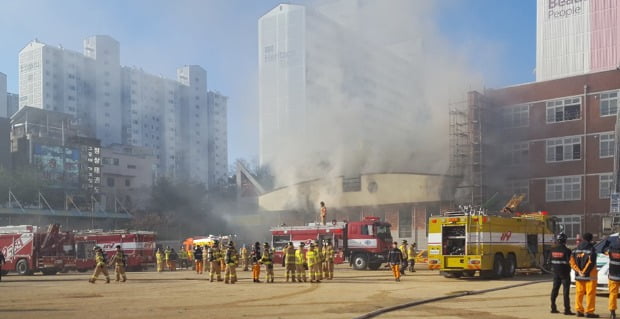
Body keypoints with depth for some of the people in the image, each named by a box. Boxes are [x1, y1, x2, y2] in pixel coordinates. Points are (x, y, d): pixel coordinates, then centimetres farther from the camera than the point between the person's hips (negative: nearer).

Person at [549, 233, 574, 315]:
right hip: (564, 273, -6)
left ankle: (553, 308, 17)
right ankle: (567, 310, -2)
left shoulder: (552, 250, 2)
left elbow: (549, 261, 7)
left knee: (554, 290, 13)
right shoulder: (566, 250, -16)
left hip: (556, 273, 6)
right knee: (566, 291, -2)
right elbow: (569, 261, -16)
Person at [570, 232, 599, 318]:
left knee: (579, 293, 12)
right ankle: (589, 312, -1)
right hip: (589, 275, -6)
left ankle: (579, 310, 14)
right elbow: (591, 262, -19)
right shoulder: (591, 249, -9)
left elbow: (572, 261, 2)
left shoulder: (576, 249, 10)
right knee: (590, 294, -1)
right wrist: (585, 272, -12)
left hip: (578, 275, 6)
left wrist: (579, 271, -5)